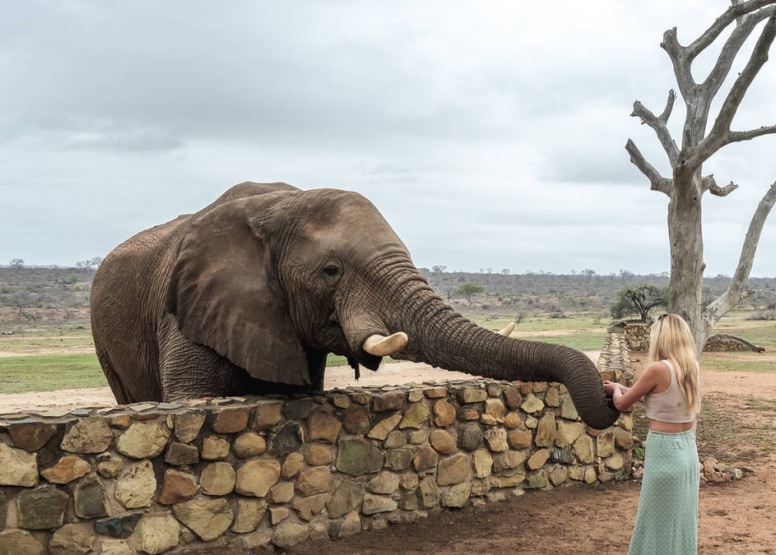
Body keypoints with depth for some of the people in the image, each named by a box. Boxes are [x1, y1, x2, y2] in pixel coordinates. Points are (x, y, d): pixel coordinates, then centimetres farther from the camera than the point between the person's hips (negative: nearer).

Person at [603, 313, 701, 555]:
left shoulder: (658, 369, -18)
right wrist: (625, 389, 21)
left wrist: (615, 389, 15)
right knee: (681, 519, 18)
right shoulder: (691, 367, 2)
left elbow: (622, 404, -6)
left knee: (659, 523, 6)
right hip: (688, 450, 7)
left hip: (664, 452, -7)